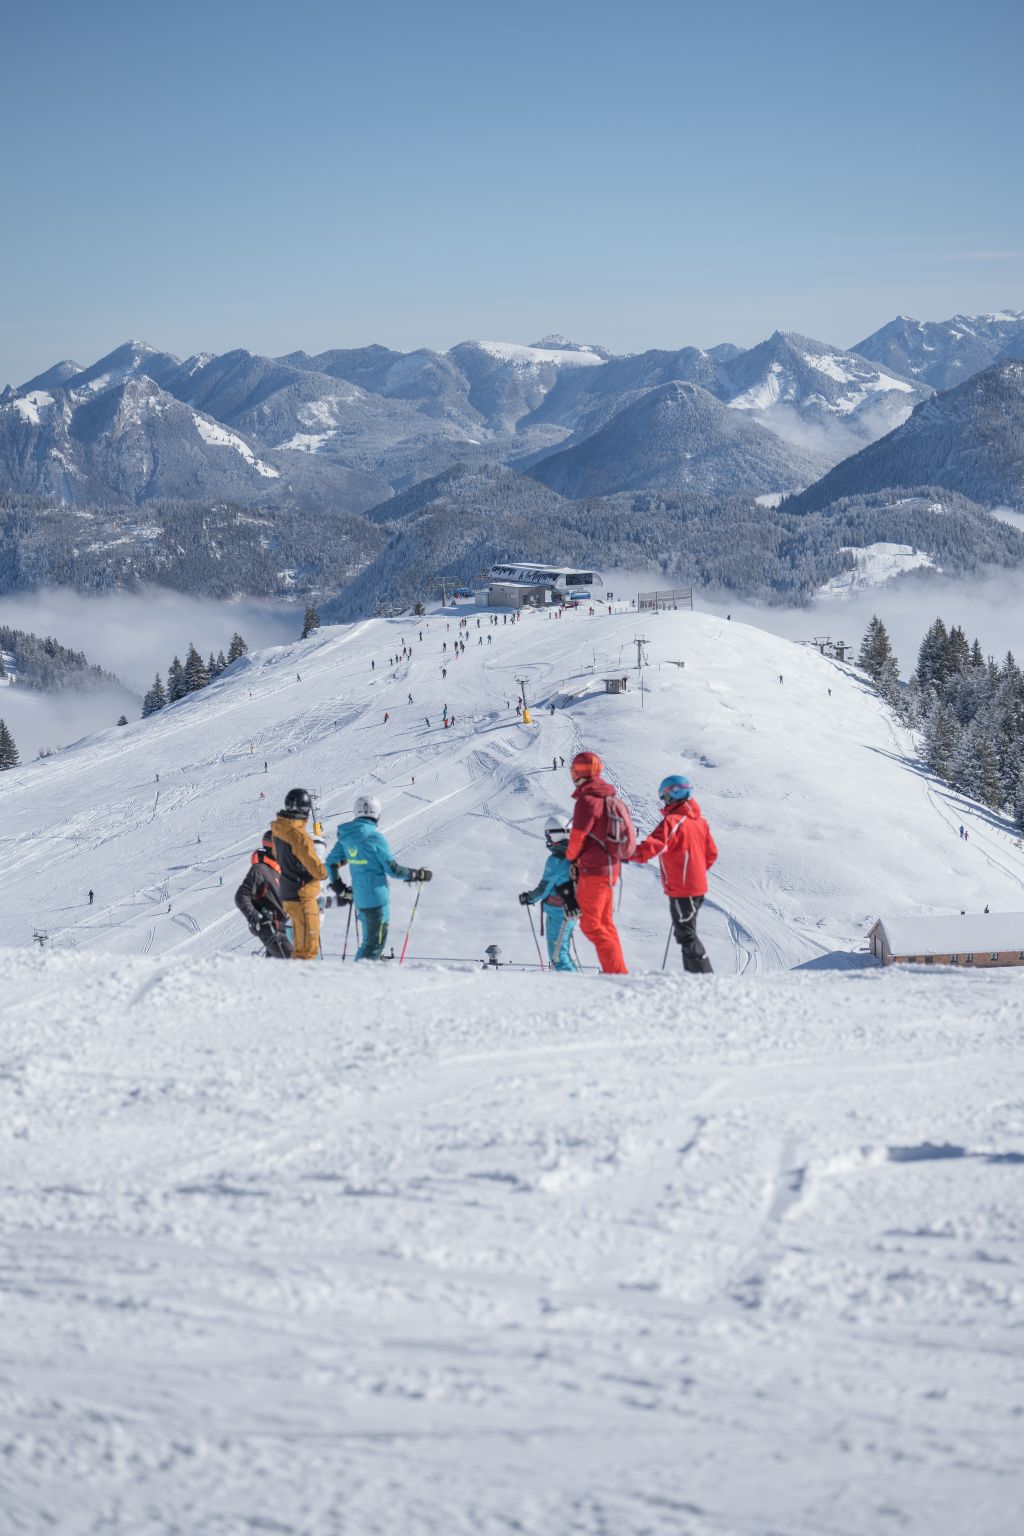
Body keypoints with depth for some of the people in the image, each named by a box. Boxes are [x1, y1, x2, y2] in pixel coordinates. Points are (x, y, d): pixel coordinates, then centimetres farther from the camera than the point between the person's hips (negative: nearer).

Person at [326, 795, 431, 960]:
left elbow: (332, 862, 11)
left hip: (359, 898, 7)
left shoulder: (346, 836, 5)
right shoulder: (374, 837, -15)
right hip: (377, 898, -7)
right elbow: (393, 868, -13)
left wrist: (338, 887, 23)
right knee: (375, 942, -1)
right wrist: (417, 875, 0)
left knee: (368, 940, 21)